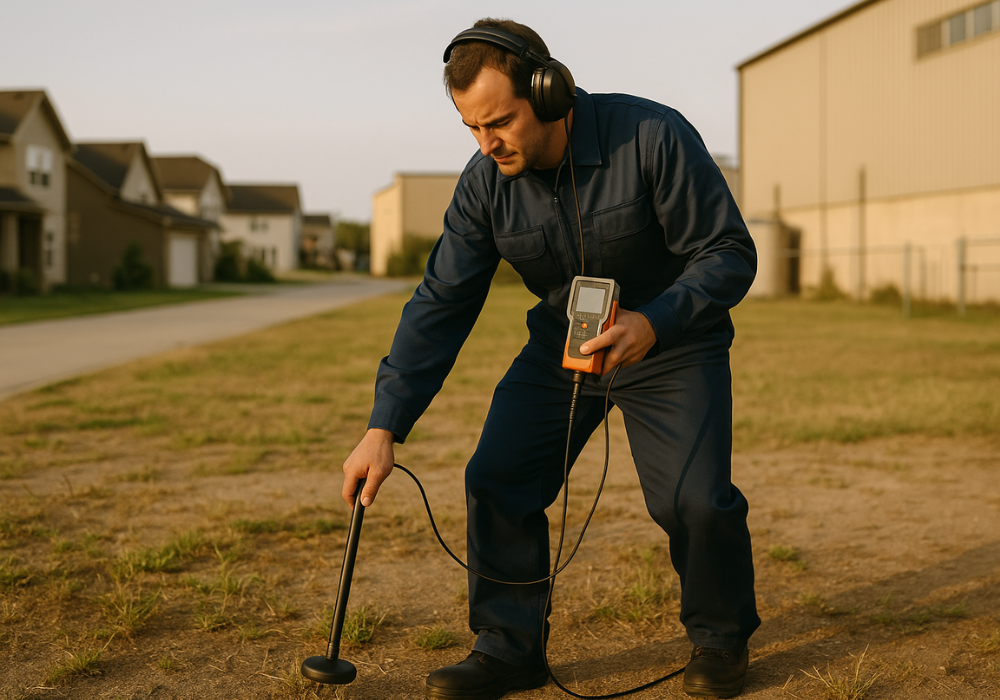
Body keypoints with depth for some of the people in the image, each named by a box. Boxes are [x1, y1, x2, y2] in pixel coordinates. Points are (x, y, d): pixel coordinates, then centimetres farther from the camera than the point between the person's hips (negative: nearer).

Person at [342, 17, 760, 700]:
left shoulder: (653, 137, -25)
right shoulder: (485, 183, -13)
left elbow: (729, 253, -20)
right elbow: (441, 304, -12)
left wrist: (652, 323, -37)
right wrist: (385, 427, -18)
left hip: (672, 342, -3)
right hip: (560, 344, 4)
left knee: (696, 499, -15)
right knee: (497, 481, -7)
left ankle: (721, 637, 13)